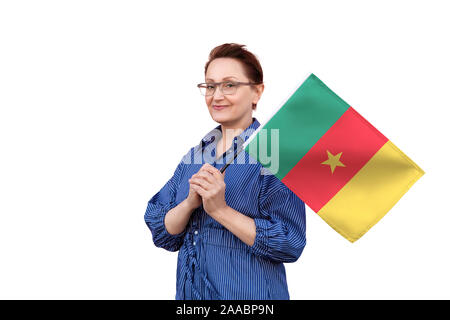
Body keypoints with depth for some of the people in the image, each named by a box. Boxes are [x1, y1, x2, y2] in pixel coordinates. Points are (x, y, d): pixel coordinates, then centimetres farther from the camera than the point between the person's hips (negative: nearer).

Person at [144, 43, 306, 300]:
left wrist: (220, 209, -24)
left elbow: (290, 243, -19)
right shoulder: (195, 155, 5)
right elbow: (162, 235, 1)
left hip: (249, 293, -5)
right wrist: (190, 202, -17)